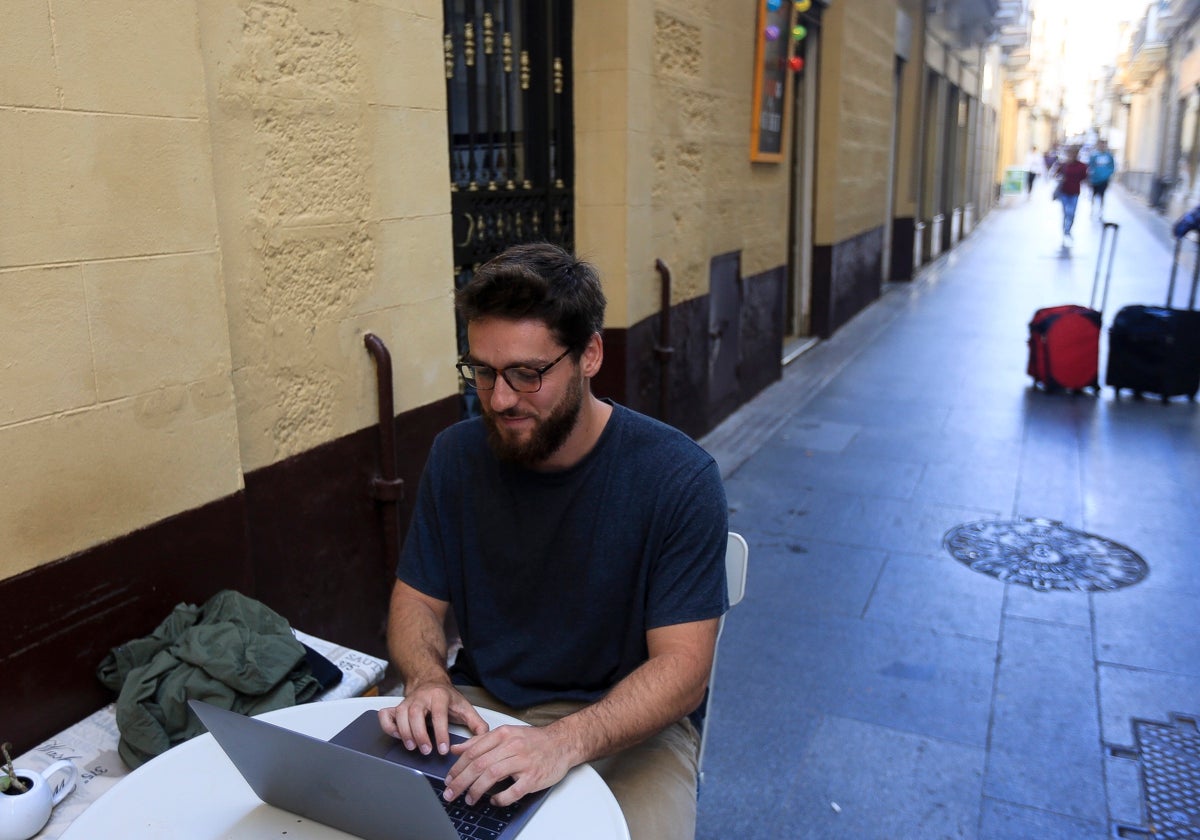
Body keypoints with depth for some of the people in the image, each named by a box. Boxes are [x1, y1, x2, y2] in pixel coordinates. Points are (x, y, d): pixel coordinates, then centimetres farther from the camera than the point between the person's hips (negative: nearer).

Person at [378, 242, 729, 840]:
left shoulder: (678, 477, -16)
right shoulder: (456, 455, -4)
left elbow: (683, 663, -17)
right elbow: (417, 600, 5)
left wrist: (564, 743, -33)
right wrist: (427, 681, -18)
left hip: (625, 724, -2)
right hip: (479, 706, 3)